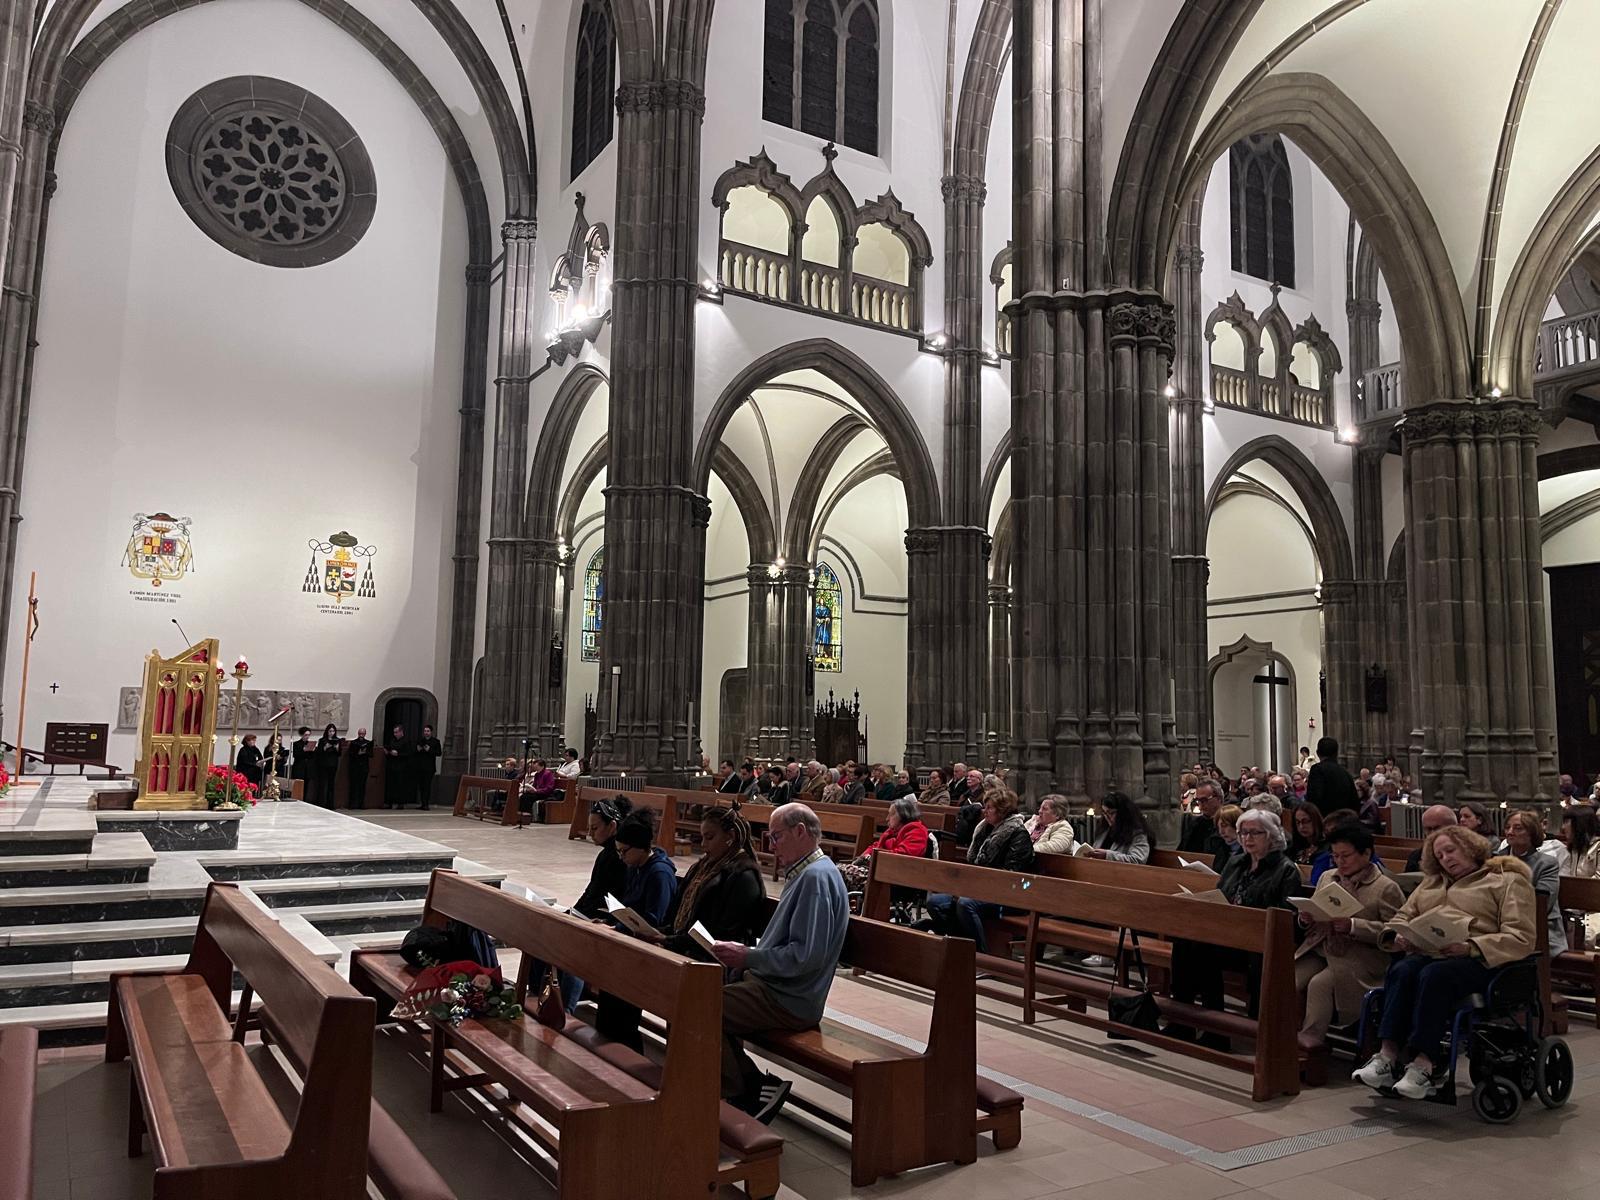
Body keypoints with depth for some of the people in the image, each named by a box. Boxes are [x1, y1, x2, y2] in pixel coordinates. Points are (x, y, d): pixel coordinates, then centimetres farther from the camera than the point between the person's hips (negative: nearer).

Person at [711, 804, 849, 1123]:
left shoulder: (816, 877, -18)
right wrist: (744, 951, 7)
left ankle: (751, 1091, 0)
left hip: (788, 1001, -11)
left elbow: (806, 956, -26)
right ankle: (754, 1086, 10)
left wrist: (748, 958, -17)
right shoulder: (804, 873, 15)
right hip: (775, 985, 11)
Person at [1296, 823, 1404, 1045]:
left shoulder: (1386, 888, 1)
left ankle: (1310, 1043, -19)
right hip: (1319, 950, 5)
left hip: (1357, 959, -5)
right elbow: (1315, 917, 26)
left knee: (1319, 984, -29)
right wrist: (1306, 919, 1)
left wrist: (1353, 926, -20)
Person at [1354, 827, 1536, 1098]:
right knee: (1401, 970, -30)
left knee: (1434, 975, -36)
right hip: (1424, 952, 5)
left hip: (1477, 960, -5)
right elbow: (1402, 918, 25)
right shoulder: (1431, 883, 32)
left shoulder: (1508, 881, 12)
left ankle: (1422, 1066, -41)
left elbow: (1522, 939, -2)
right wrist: (1398, 936, 0)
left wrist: (1469, 947, -17)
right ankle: (1387, 1056, -40)